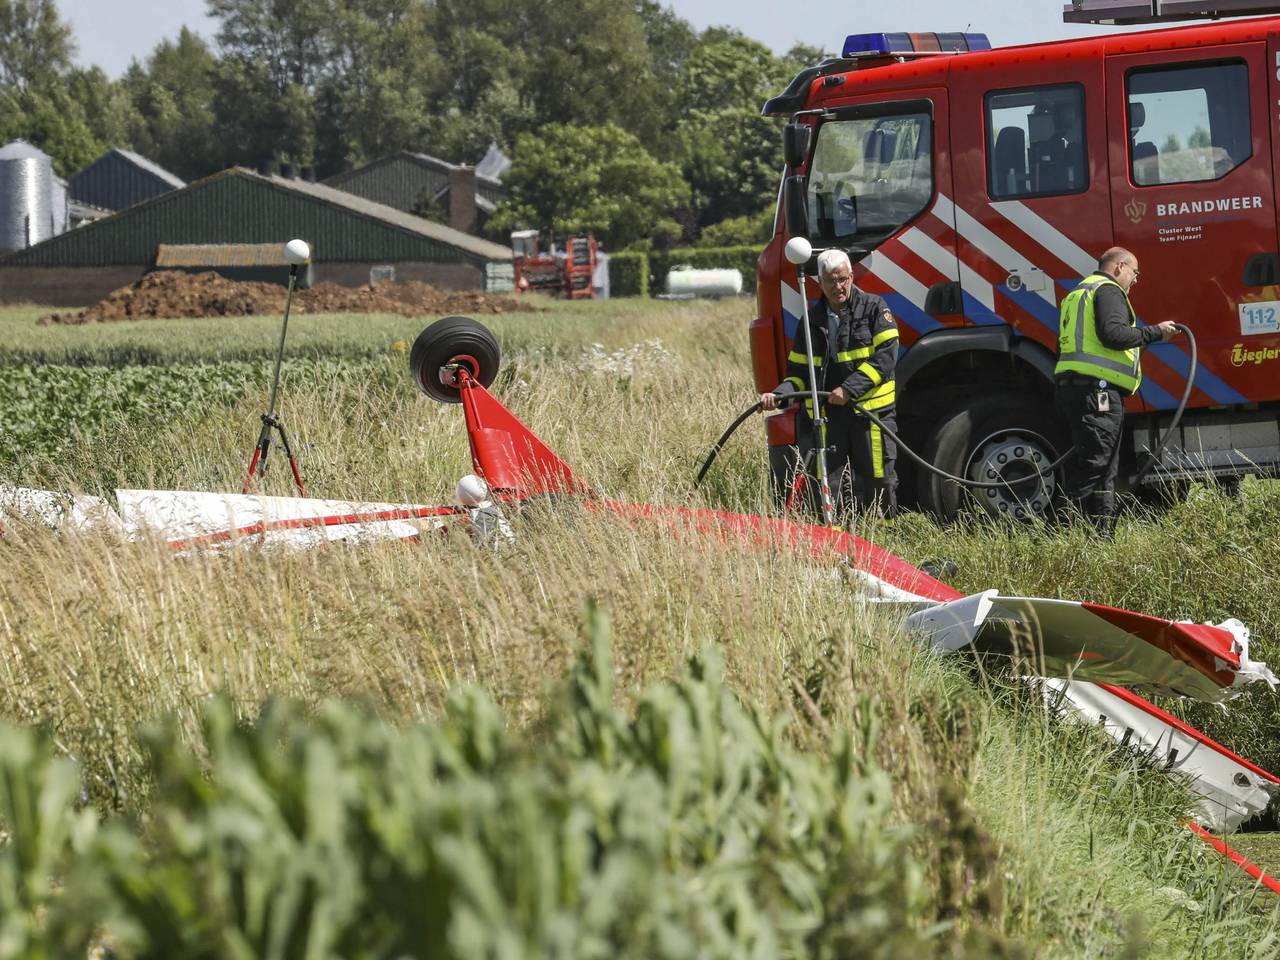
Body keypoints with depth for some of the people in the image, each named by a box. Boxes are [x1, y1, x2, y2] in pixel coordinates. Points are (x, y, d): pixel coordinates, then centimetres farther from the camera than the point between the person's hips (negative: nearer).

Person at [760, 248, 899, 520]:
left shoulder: (872, 307, 2)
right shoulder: (812, 319, 14)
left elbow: (886, 355, -9)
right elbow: (799, 371, 17)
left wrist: (849, 389, -17)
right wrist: (780, 394, -5)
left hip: (870, 412, -3)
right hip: (825, 416, 3)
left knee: (879, 483, -1)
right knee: (829, 490, 0)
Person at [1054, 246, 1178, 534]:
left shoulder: (1078, 294, 27)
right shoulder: (1108, 291, -4)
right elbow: (1113, 334, -19)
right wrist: (1155, 333, -11)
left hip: (1071, 387, 10)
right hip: (1098, 390, -10)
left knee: (1105, 470, 11)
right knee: (1093, 466, -13)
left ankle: (1102, 533, 9)